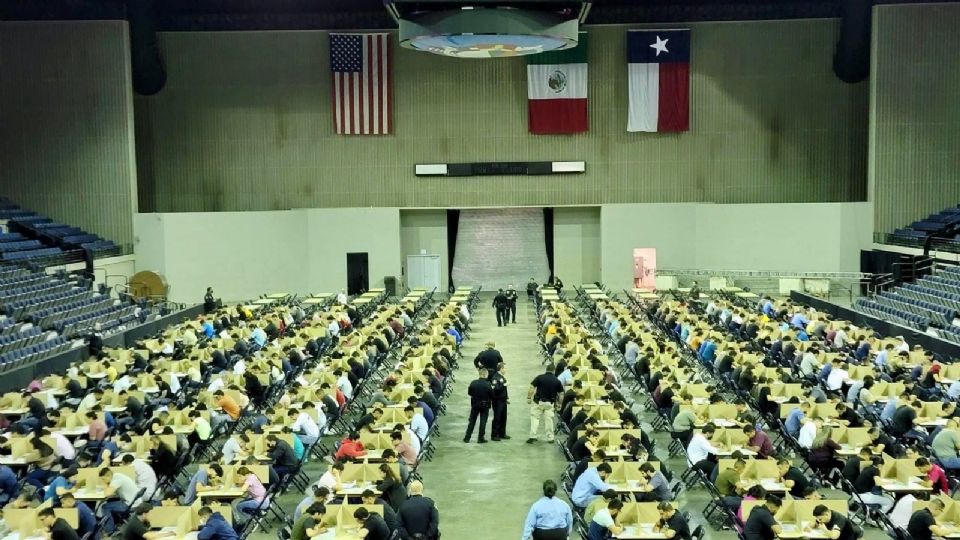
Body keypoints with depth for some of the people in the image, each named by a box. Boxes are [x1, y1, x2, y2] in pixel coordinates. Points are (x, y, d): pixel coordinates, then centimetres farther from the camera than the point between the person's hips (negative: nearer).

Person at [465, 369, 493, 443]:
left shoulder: (473, 383, -10)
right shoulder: (488, 385, -19)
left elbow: (469, 393, 2)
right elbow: (492, 395, -12)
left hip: (475, 404, 3)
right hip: (485, 406, -3)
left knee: (472, 421, 13)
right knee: (483, 422, 8)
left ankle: (467, 438, 15)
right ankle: (480, 438, 10)